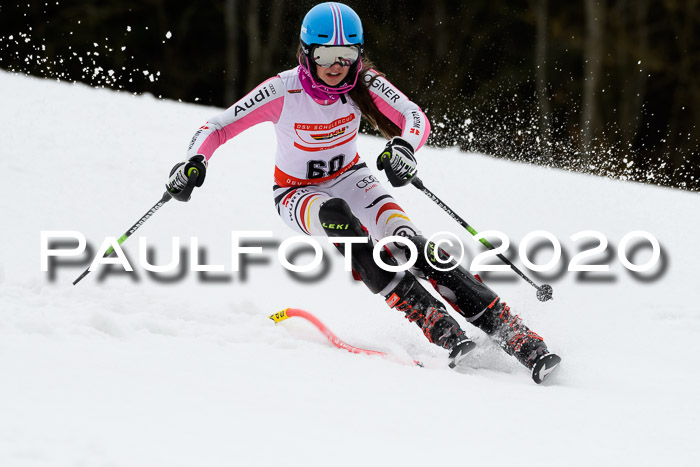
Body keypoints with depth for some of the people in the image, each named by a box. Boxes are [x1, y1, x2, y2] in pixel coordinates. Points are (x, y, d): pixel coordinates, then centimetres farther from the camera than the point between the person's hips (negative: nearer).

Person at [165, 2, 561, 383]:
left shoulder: (364, 83, -18)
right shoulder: (283, 91, -24)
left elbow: (417, 119, -22)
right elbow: (217, 127, -18)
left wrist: (403, 146, -44)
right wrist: (194, 162, -38)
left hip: (349, 177, 2)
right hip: (298, 193, -2)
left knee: (406, 241, -25)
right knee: (336, 214, -38)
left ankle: (510, 332, -28)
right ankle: (438, 326, -42)